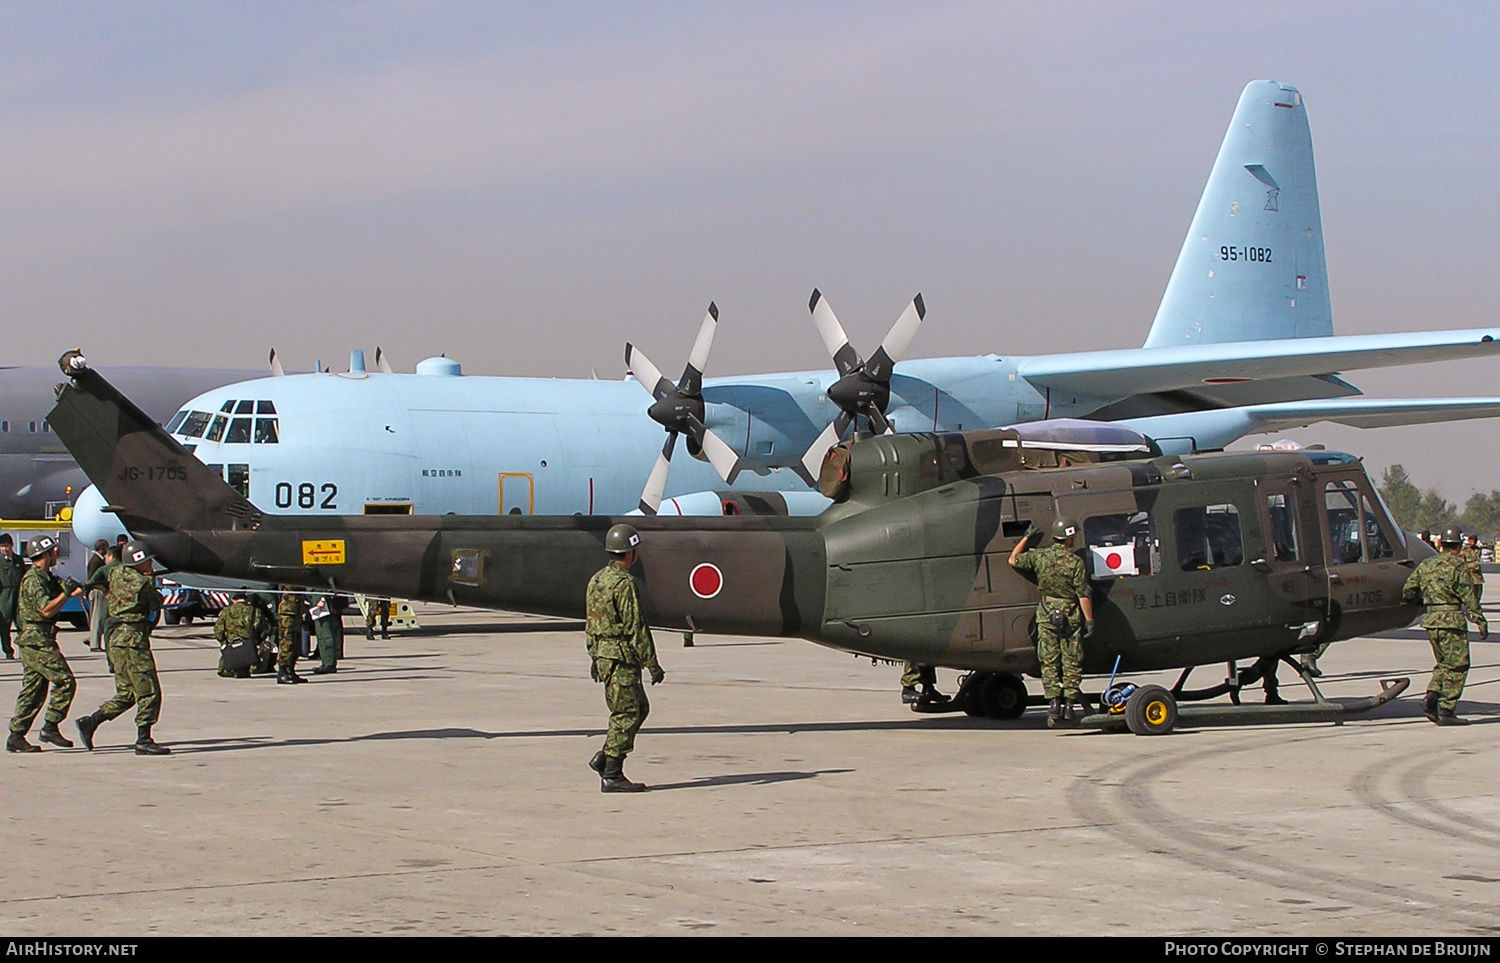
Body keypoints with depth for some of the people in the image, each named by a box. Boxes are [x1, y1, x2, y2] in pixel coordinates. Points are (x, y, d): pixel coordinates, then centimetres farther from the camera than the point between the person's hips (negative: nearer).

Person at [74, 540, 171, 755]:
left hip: (116, 638, 9)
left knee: (126, 694, 16)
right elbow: (157, 602, 1)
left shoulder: (117, 573, 8)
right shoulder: (141, 583, -15)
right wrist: (150, 580, 16)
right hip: (132, 640, -9)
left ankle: (89, 722, 10)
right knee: (149, 692, -3)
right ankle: (143, 741, -4)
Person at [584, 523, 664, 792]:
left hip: (602, 652, 10)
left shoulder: (597, 579, 13)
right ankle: (612, 775, -3)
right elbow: (636, 627, -19)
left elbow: (591, 621, 19)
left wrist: (595, 658, 26)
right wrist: (652, 664, -16)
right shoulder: (624, 583, -17)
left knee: (640, 707, 17)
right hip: (621, 657, -10)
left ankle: (604, 758, 13)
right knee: (625, 714, -4)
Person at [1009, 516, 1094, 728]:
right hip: (1071, 616, -2)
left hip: (1046, 615, 3)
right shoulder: (1075, 562, -11)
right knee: (1071, 663, 6)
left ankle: (1054, 702, -3)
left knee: (1049, 662, 5)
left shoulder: (1039, 556, -3)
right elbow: (1083, 595, -11)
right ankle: (1068, 704, 4)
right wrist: (1089, 619, -4)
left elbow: (1013, 560, 14)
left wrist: (1026, 538, 22)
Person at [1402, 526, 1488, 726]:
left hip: (1430, 619, 7)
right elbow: (1468, 596, -11)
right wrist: (1480, 621, -9)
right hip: (1452, 619, -7)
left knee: (1444, 664, 19)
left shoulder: (1426, 565, 13)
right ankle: (1446, 711, -5)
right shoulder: (1458, 566, -6)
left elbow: (1408, 591, 13)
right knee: (1457, 665, -1)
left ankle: (1431, 699, 2)